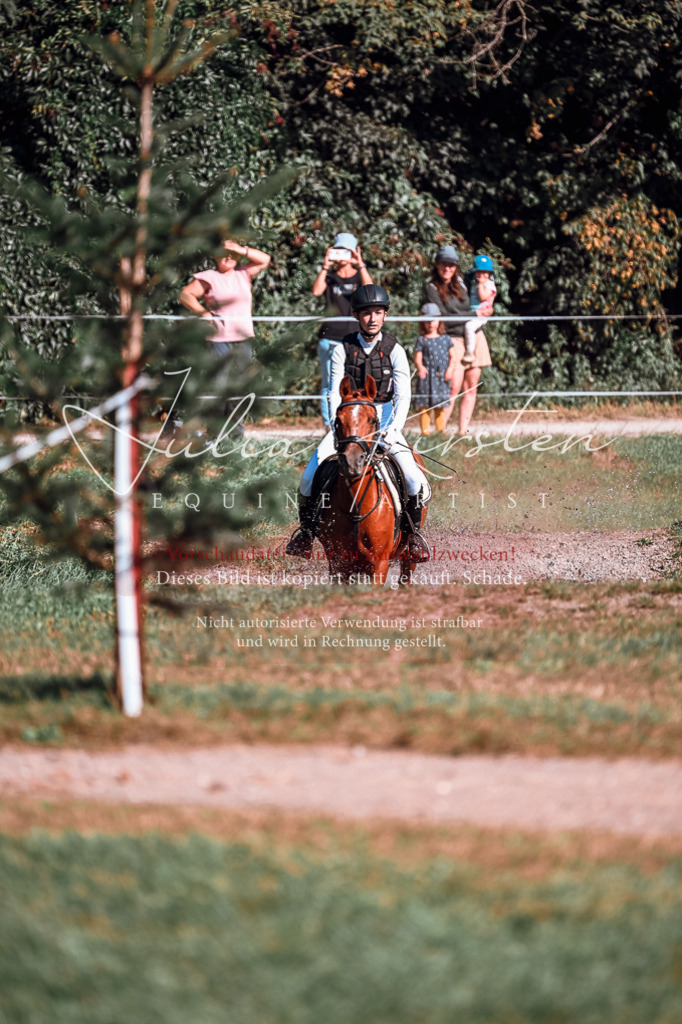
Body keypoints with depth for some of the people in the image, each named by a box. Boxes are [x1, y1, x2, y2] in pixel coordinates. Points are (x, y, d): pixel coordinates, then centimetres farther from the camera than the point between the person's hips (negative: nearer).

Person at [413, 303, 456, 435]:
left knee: (441, 407, 7)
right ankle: (425, 431, -3)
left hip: (442, 377, 2)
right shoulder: (422, 340, 3)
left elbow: (452, 356, 10)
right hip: (427, 377, -2)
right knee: (425, 407, -5)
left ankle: (441, 430, 13)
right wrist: (420, 367, -23)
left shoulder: (446, 339, 11)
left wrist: (450, 369, -7)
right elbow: (417, 357, -3)